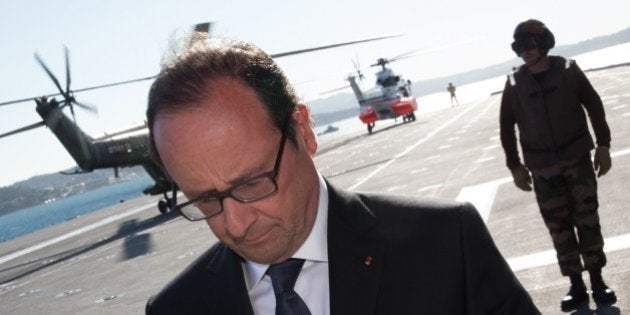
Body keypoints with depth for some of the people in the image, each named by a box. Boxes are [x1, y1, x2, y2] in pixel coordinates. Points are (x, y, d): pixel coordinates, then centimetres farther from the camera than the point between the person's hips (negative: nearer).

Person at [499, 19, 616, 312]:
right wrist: (515, 166, 3)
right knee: (559, 228, 2)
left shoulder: (568, 70, -3)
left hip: (578, 159, -1)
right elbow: (506, 127, 5)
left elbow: (594, 106, 3)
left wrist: (603, 145, -1)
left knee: (587, 220, 2)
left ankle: (597, 281, 12)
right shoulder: (514, 84, -2)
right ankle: (576, 285, 10)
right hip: (543, 168, 1)